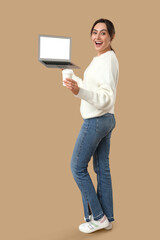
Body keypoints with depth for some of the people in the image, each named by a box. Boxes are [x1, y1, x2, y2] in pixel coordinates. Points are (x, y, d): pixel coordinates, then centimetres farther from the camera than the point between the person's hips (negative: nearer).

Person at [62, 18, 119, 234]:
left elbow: (106, 98, -27)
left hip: (96, 121, -10)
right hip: (107, 119, 10)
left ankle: (97, 216, 10)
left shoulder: (107, 60, -17)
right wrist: (73, 78, 36)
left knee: (78, 167, 1)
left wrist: (79, 91, -40)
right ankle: (107, 218, 23)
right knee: (102, 168, 13)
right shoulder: (100, 59, 13)